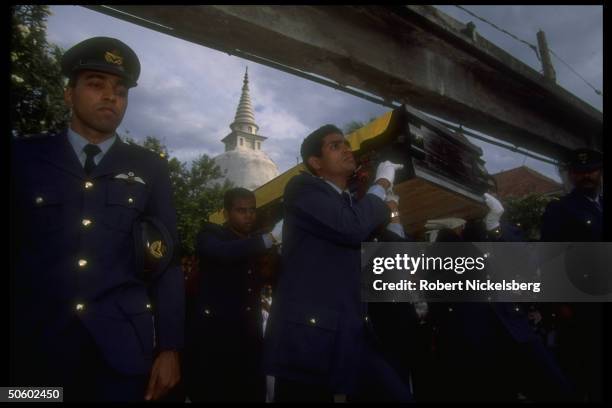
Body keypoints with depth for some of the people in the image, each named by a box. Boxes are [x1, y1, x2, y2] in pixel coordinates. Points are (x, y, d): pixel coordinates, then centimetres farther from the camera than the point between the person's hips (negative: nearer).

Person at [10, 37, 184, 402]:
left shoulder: (150, 168, 7)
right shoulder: (25, 156, 5)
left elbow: (166, 261, 4)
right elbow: (14, 249, 5)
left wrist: (169, 347, 0)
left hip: (123, 348, 0)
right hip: (35, 347, 0)